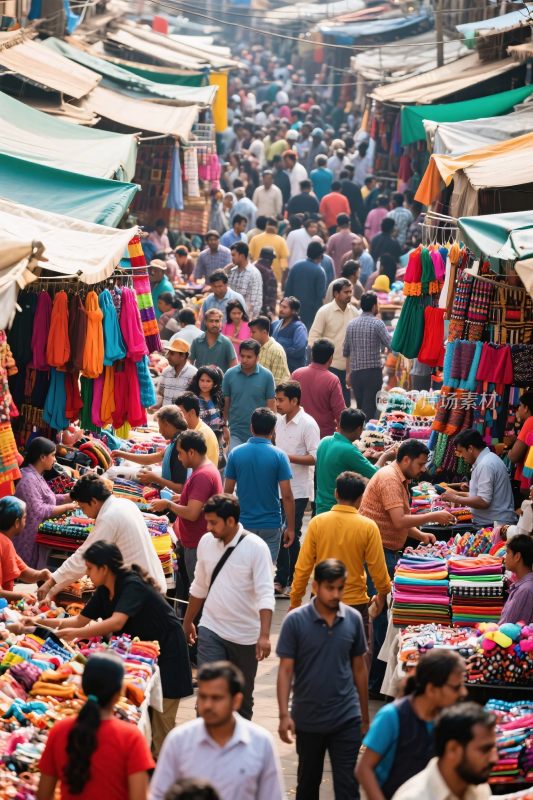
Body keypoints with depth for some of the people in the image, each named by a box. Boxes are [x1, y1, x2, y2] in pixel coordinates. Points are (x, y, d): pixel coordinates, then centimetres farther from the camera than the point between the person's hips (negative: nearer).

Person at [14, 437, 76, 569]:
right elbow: (38, 511, -28)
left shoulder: (36, 476, 11)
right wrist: (66, 507, -20)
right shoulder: (28, 480, -22)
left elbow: (48, 499, 17)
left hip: (38, 539, 10)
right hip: (30, 542, -10)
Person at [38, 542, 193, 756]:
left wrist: (77, 633, -41)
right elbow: (80, 620, 8)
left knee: (160, 722, -7)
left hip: (166, 653, -9)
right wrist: (42, 622, 1)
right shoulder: (104, 592, 2)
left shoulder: (133, 586, -25)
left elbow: (117, 623, -38)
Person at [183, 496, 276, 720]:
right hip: (211, 630, 3)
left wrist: (264, 635, -31)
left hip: (245, 635, -2)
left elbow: (265, 594, -20)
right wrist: (187, 623, 21)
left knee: (243, 696, 12)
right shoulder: (206, 542, 0)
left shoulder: (255, 547, -15)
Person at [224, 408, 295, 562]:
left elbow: (227, 492, 2)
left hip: (242, 525, 2)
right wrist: (290, 528, -2)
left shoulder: (236, 453, -2)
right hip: (270, 526, -2)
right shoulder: (278, 456, -8)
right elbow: (287, 496, -10)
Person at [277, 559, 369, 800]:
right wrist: (284, 715, -15)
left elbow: (359, 669, 8)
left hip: (346, 719, 1)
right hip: (308, 719, 0)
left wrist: (365, 717, 12)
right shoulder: (295, 621, -9)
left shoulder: (353, 619, -1)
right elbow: (286, 670, -7)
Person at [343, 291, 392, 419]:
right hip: (373, 372, -5)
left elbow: (345, 351, 14)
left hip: (355, 373, 5)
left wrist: (348, 373, 21)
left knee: (360, 409, 14)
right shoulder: (377, 323, -9)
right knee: (370, 409, -4)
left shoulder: (351, 324, 8)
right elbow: (391, 345, -15)